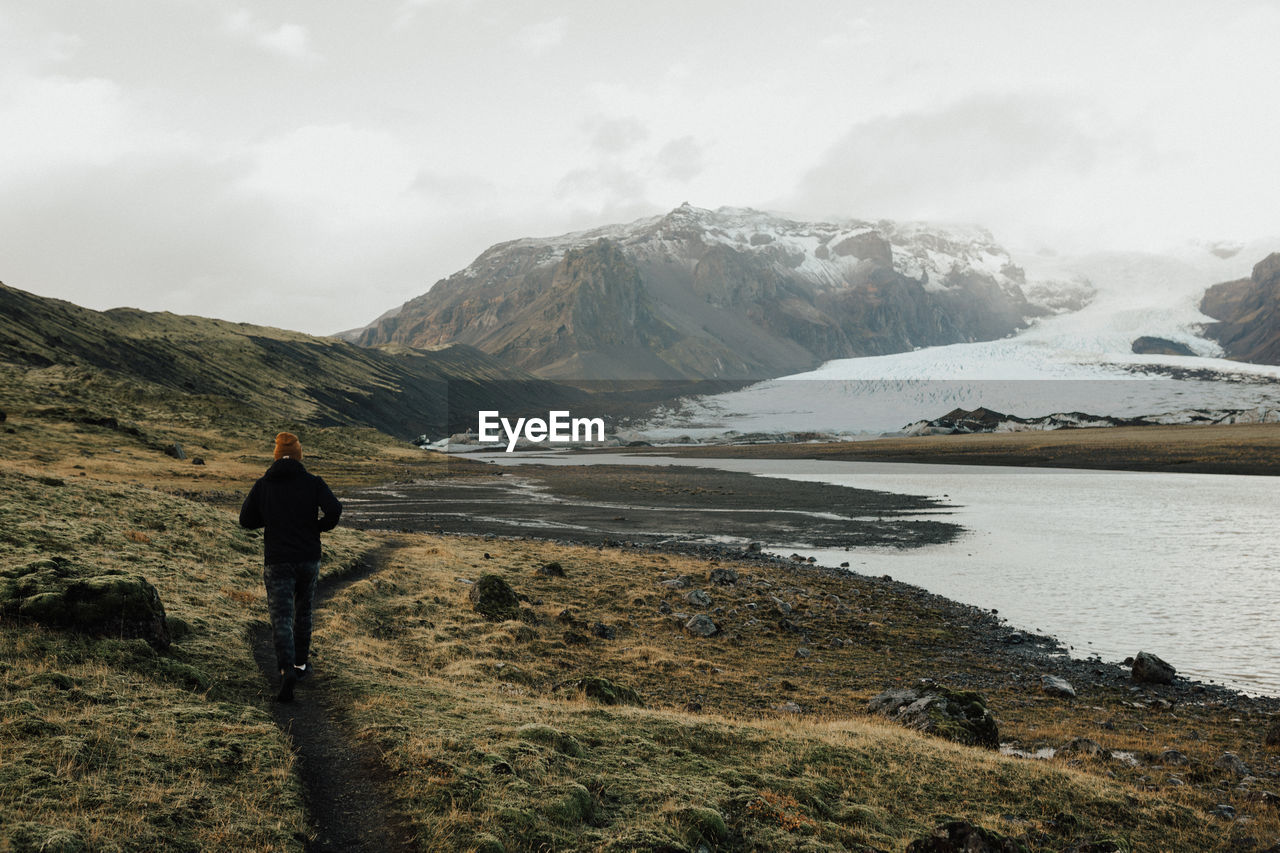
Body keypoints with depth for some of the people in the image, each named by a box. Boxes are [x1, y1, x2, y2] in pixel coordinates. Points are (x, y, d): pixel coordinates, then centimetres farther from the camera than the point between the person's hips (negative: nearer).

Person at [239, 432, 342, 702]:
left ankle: (287, 669, -23)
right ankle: (300, 664, 29)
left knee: (281, 618, -4)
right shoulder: (312, 483, -3)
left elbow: (246, 520, 4)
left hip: (277, 560, -1)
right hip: (308, 558, 1)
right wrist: (319, 526, 2)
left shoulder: (262, 485, 1)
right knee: (303, 612, 19)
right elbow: (334, 510, -17)